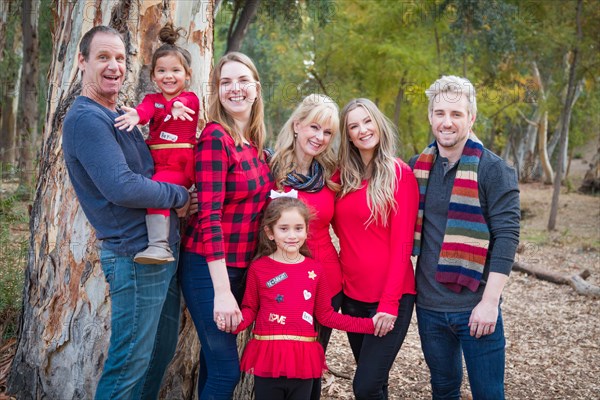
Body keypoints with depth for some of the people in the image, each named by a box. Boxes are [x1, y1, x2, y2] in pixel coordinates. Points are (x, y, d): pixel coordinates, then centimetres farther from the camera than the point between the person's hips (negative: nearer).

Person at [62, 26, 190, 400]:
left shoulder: (120, 117, 15)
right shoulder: (86, 119, -16)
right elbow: (122, 189, -26)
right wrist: (180, 195, -12)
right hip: (137, 256, -10)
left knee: (162, 352, 19)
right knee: (131, 365, -1)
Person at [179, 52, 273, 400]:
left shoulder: (255, 143, 8)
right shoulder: (215, 137, -15)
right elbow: (209, 216, -21)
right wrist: (221, 291, -25)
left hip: (242, 267, 7)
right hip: (210, 268, -7)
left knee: (216, 360, 16)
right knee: (226, 370, -4)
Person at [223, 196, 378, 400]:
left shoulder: (315, 269, 3)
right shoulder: (259, 268, -3)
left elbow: (326, 314, 9)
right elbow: (250, 309, 4)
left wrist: (368, 325, 3)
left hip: (303, 358, 2)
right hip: (268, 356, -2)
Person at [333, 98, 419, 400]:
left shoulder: (400, 174, -8)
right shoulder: (343, 176, 7)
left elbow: (402, 243, -12)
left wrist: (390, 302, -16)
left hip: (390, 296, -5)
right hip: (352, 294, 5)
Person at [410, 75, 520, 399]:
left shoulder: (494, 170, -8)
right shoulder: (417, 167, 5)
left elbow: (506, 237, -13)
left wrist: (489, 302, -18)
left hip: (474, 308, -4)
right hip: (429, 306, 4)